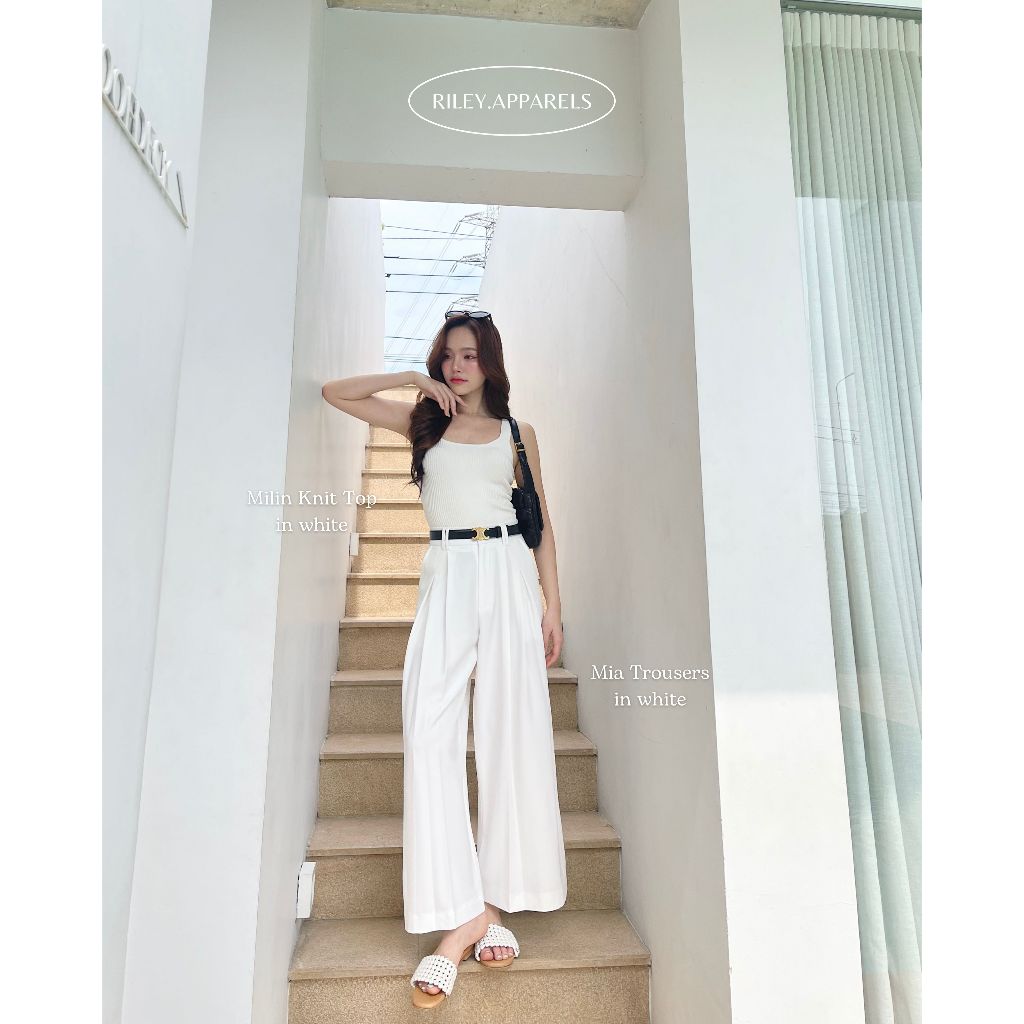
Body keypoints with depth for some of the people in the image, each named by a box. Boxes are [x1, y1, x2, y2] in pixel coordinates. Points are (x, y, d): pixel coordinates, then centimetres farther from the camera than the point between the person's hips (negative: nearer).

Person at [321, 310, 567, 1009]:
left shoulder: (518, 433, 13)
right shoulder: (422, 422, 16)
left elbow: (541, 523, 11)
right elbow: (336, 393, 17)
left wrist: (552, 606, 3)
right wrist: (412, 378, 9)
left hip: (509, 577, 0)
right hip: (446, 579, 1)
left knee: (512, 735, -2)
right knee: (432, 735, -10)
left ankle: (498, 901, 11)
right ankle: (463, 914, -3)